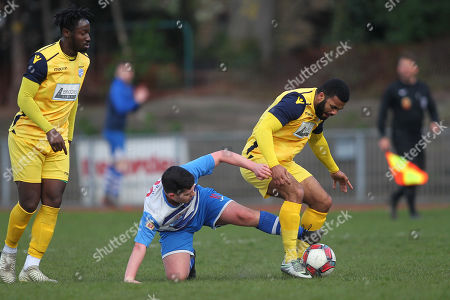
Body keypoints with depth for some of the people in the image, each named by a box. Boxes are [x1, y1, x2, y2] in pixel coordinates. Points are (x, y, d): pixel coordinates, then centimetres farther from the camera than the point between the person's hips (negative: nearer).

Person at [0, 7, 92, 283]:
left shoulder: (83, 61, 7)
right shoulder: (44, 58, -17)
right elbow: (24, 99, -18)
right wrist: (50, 130, -24)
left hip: (57, 140, 6)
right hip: (27, 135, -6)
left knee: (53, 202, -5)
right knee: (29, 203, -5)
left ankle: (31, 267, -2)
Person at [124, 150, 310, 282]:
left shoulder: (188, 172, -34)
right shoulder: (153, 213, -41)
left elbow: (221, 155, -22)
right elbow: (139, 247, -39)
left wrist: (254, 167, -26)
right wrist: (128, 279, -50)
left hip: (203, 203, 2)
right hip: (175, 230, -2)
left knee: (245, 216, -22)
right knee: (177, 276, -21)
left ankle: (302, 235, -12)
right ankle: (189, 259, 18)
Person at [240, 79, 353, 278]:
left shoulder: (319, 110, 7)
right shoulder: (296, 103, -24)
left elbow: (316, 140, 28)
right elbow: (263, 129, -34)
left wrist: (334, 170, 38)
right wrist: (274, 166, -44)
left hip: (284, 163, 10)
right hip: (258, 158, -10)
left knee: (323, 202, 1)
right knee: (296, 191, -33)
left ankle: (300, 253, 10)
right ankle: (289, 260, -29)